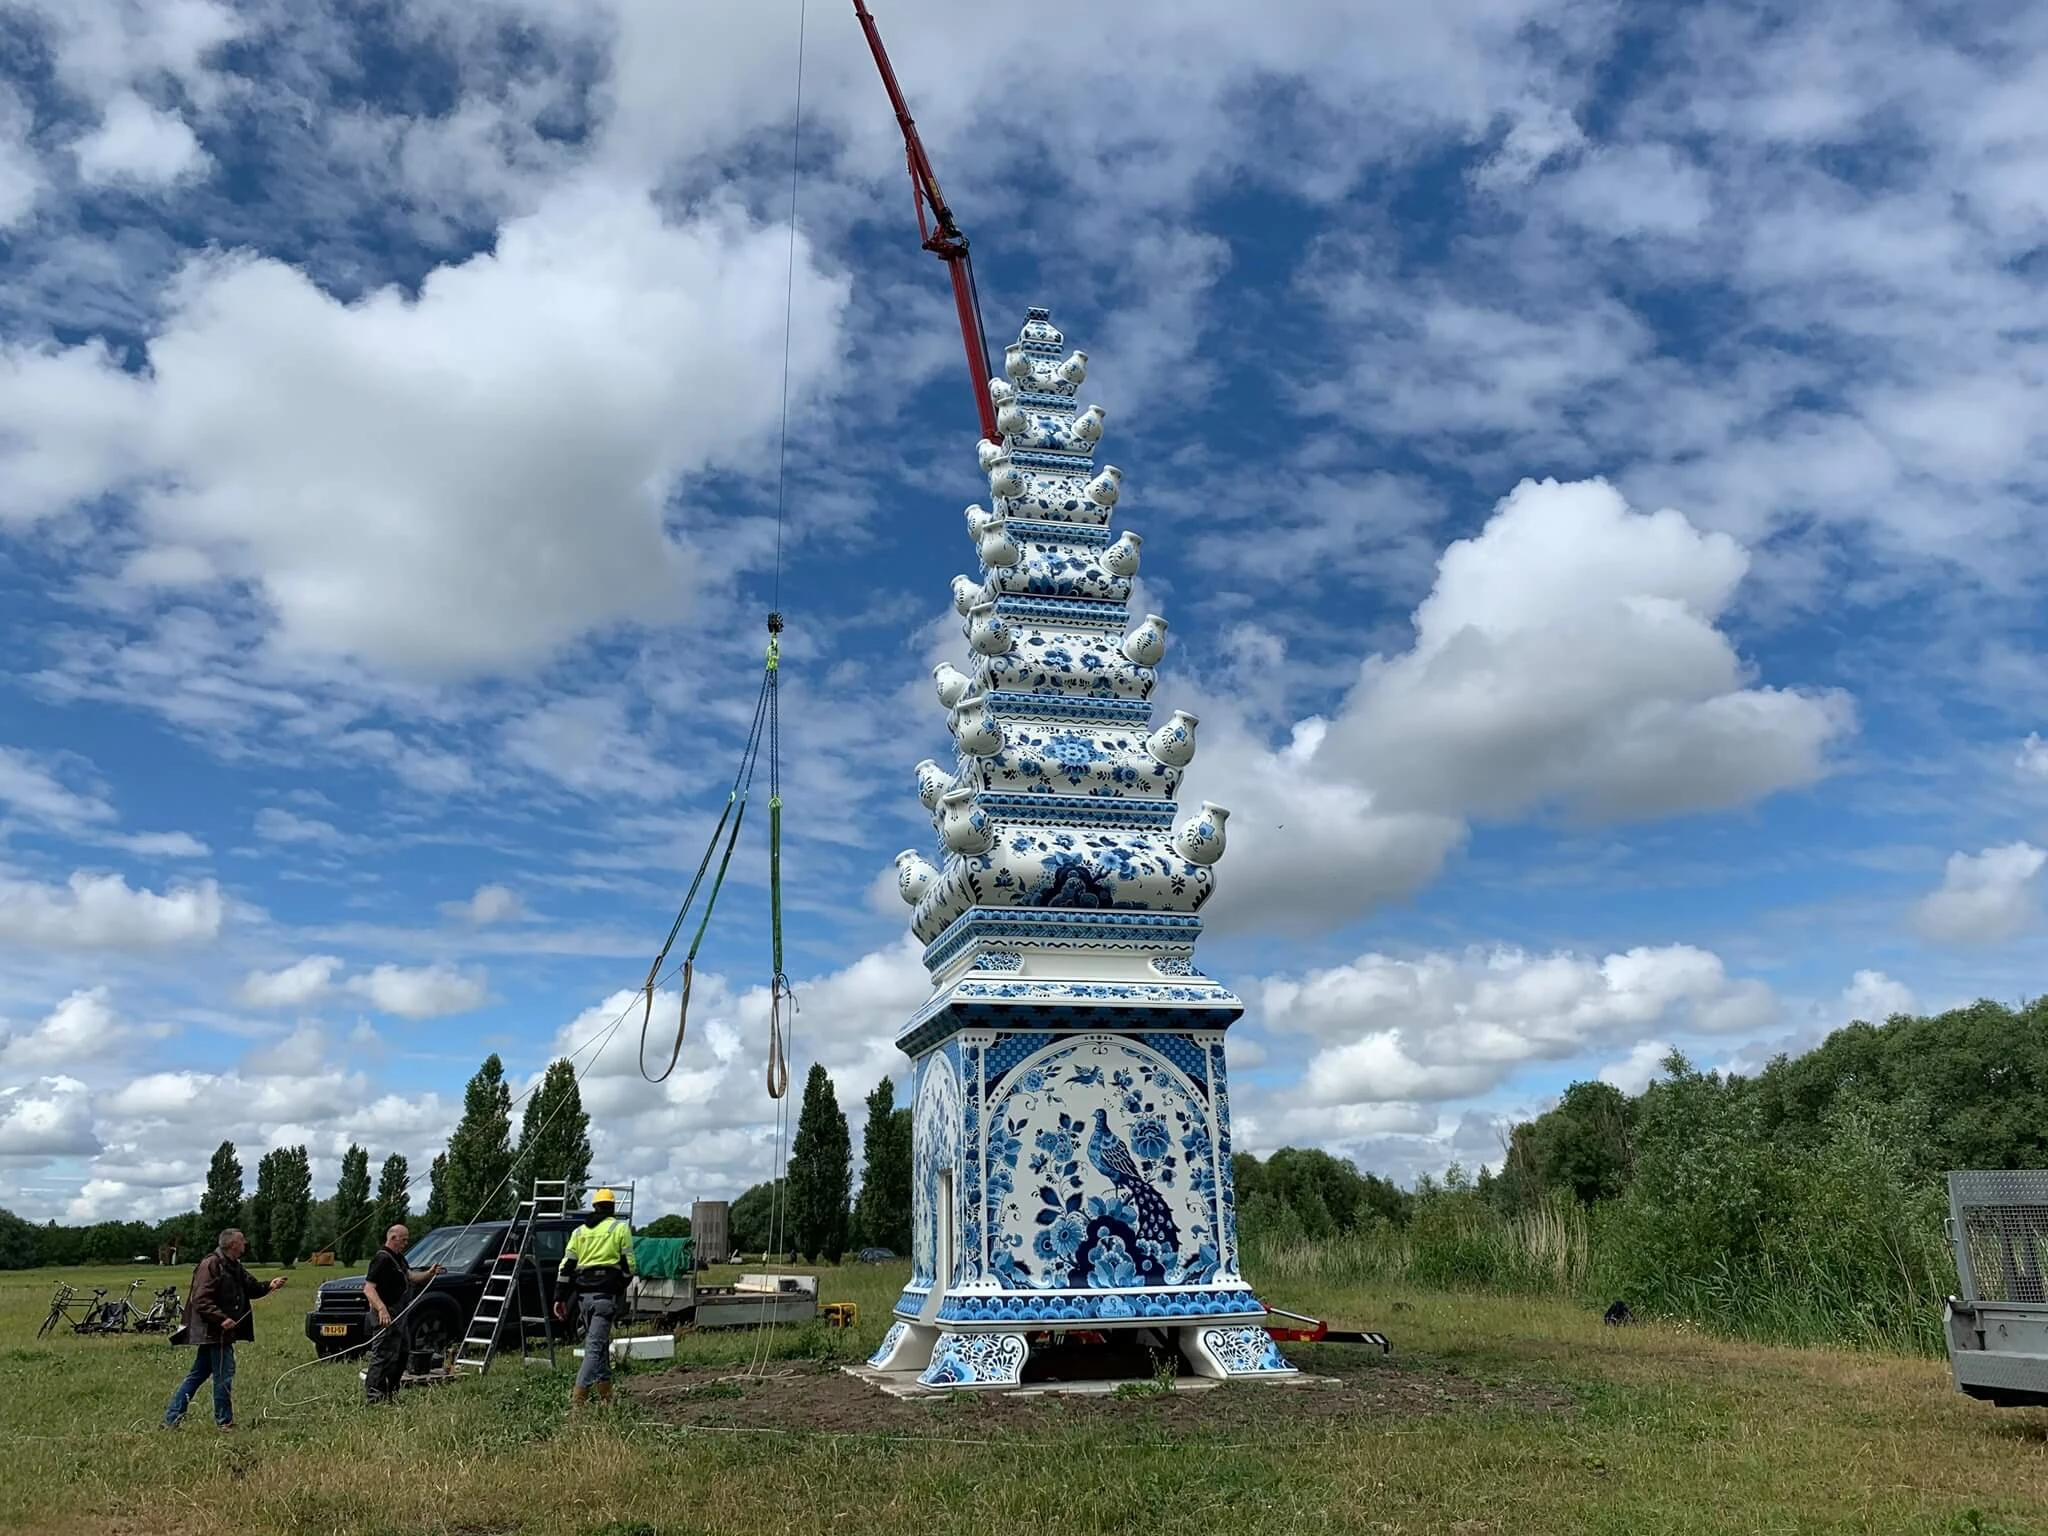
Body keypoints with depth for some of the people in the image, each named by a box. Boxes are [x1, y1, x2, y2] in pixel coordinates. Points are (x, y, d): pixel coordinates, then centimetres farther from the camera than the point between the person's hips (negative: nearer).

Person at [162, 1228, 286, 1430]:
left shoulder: (233, 1266, 14)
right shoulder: (211, 1264, -16)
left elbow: (250, 1287, 21)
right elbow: (200, 1300, -20)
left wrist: (269, 1286, 2)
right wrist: (222, 1319, -25)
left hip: (219, 1332, 10)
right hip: (213, 1331, -10)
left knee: (197, 1375, 14)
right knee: (224, 1375, -4)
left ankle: (171, 1419, 21)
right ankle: (224, 1422, 5)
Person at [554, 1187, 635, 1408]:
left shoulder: (579, 1231, 14)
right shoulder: (620, 1228, 3)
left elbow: (567, 1264, 9)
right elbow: (628, 1263, -2)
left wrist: (559, 1297, 9)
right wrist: (623, 1288, 13)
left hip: (583, 1293, 5)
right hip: (606, 1292, -5)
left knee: (598, 1340, 17)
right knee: (595, 1344, -7)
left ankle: (605, 1393, 19)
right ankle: (578, 1396, -18)